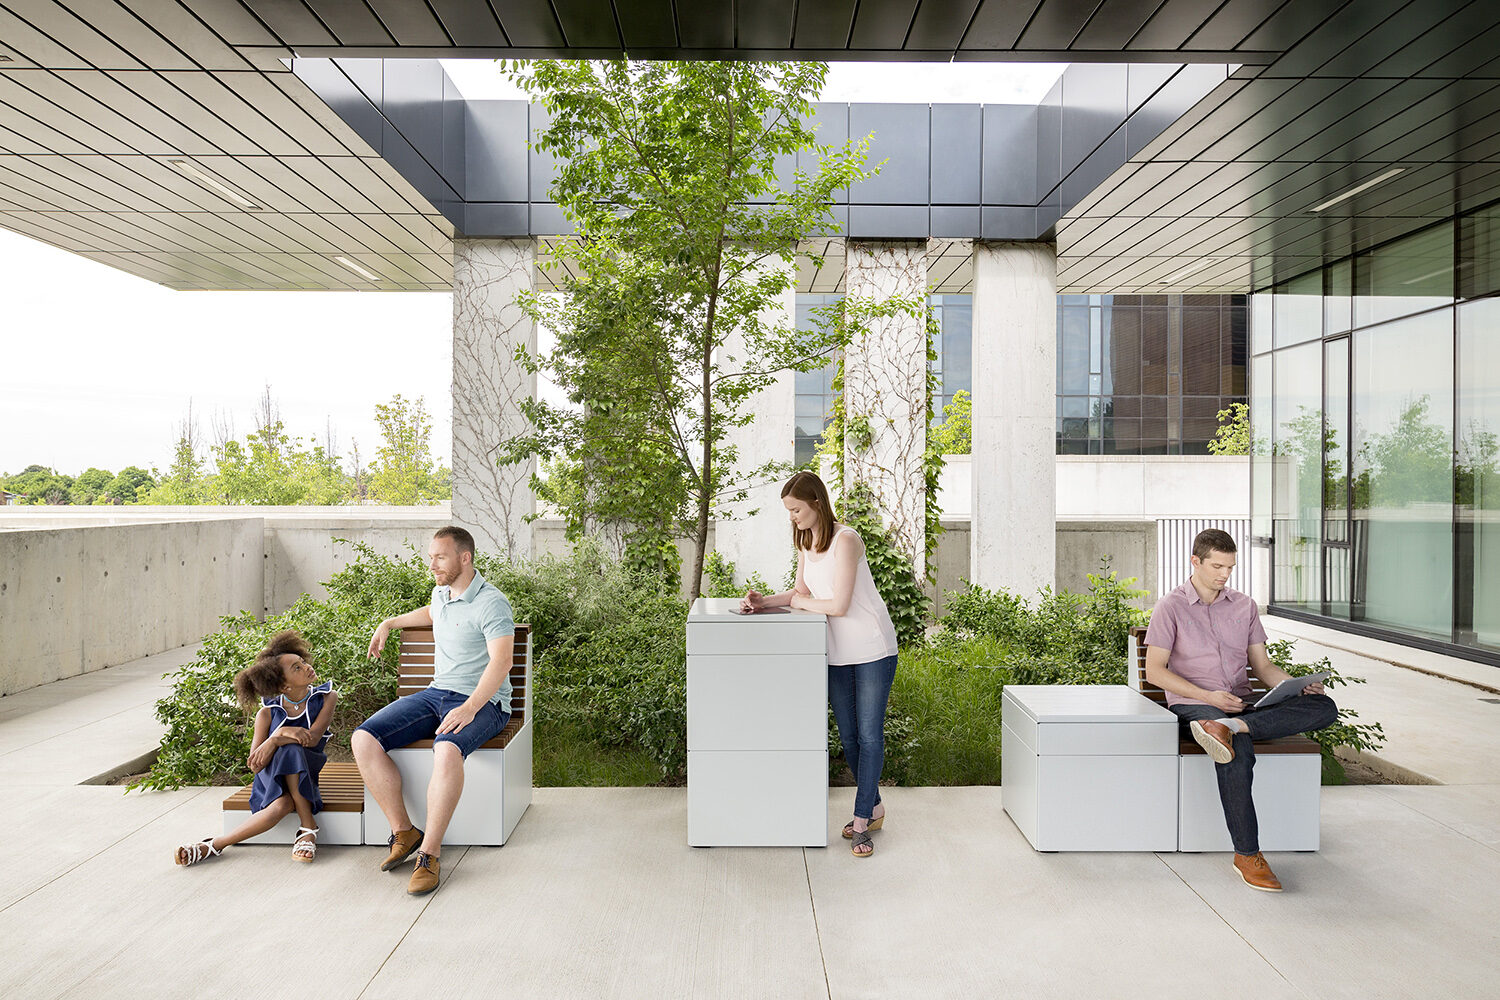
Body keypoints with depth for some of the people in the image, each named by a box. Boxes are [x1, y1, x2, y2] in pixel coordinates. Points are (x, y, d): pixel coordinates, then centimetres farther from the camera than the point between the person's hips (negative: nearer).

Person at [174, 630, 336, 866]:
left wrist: (274, 741, -29)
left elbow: (312, 738, -18)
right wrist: (282, 732, -30)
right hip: (271, 777, -1)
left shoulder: (326, 697, -7)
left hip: (303, 777, 1)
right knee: (282, 804, -37)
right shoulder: (268, 712, -8)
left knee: (290, 749, -35)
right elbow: (254, 764, -13)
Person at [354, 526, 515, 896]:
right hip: (436, 694, 8)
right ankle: (404, 831, -3)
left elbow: (501, 661, -25)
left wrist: (469, 708, -36)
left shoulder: (491, 602, -14)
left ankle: (430, 853, -25)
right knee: (364, 739, -11)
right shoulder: (441, 594, 13)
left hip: (481, 702, -8)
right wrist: (390, 623, 34)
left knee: (447, 750, -39)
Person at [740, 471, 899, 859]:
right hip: (836, 652, 8)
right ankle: (873, 807, 30)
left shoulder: (845, 540, -21)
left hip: (872, 650, -8)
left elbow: (839, 605, -24)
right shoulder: (805, 542, 6)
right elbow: (802, 592, 10)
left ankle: (861, 821, 9)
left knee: (869, 735, -1)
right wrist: (764, 601, -5)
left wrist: (803, 603, -8)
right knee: (848, 735, 13)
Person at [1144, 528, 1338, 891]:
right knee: (1239, 753, -35)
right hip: (1193, 705, -5)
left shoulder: (1244, 606, 16)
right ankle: (1247, 855, -21)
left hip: (1242, 705, 5)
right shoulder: (1170, 607, 0)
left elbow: (1262, 665, 15)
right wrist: (1209, 696, -17)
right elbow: (1154, 670, -6)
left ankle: (1228, 727, -36)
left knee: (1325, 706, -20)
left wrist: (1299, 686, -6)